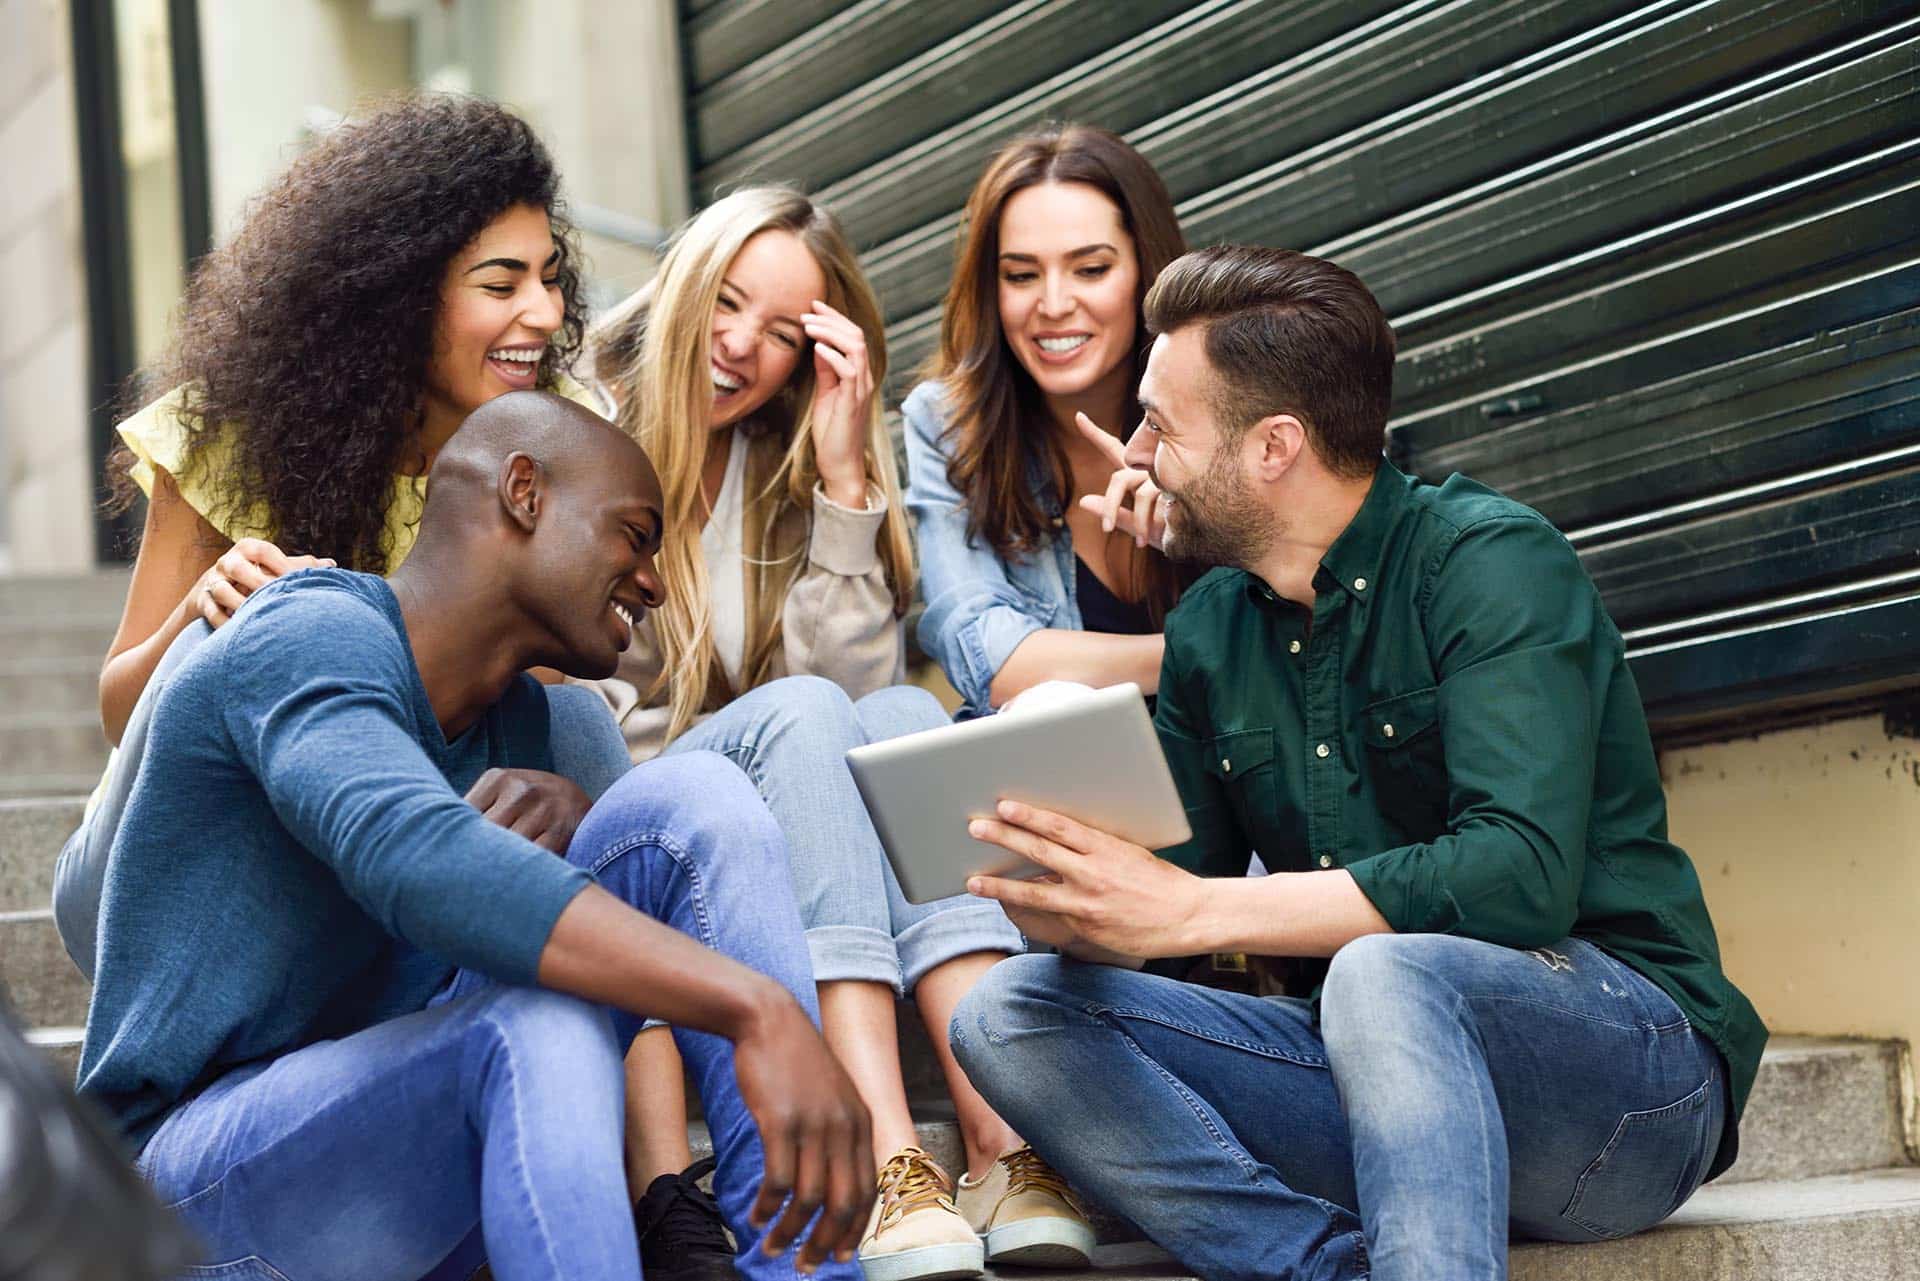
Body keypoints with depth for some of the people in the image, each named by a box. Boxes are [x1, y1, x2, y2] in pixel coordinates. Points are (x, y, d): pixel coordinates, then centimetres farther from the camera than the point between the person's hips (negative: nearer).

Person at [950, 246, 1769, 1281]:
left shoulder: (1490, 563, -11)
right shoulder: (1208, 631, 11)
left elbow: (1521, 876, -25)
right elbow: (1175, 875, 12)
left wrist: (1189, 910, -27)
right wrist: (1076, 902, -13)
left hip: (1622, 1070, -7)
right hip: (1373, 1066, 7)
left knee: (1386, 970, -38)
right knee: (1010, 1011, -11)